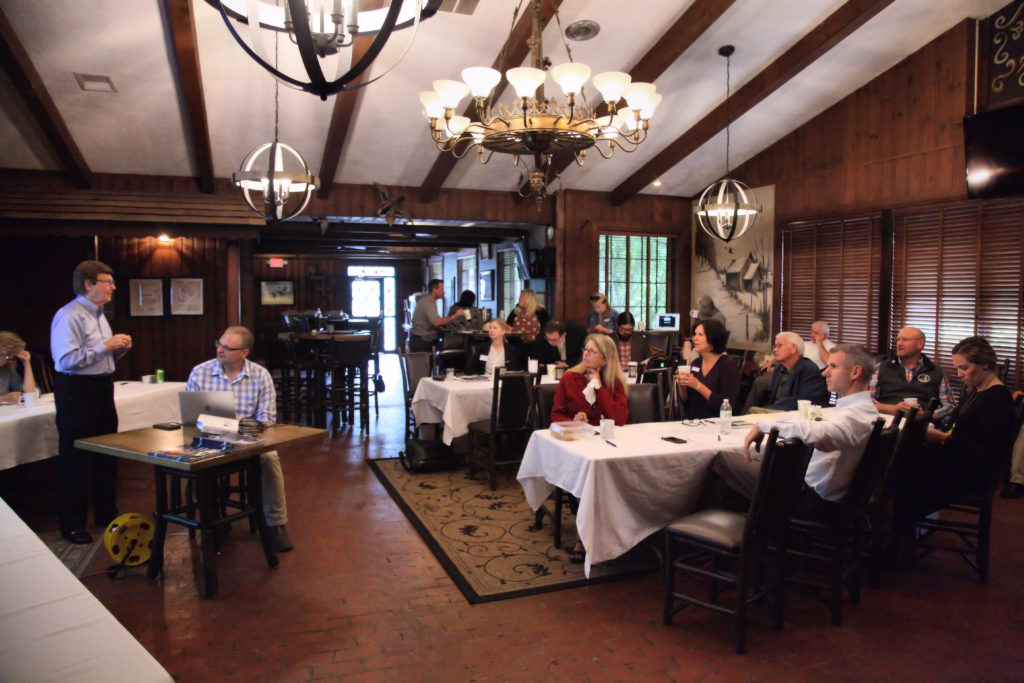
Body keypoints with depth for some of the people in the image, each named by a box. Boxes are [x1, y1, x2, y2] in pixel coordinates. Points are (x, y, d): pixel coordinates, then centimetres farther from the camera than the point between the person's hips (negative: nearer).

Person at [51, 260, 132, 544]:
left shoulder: (98, 315, 14)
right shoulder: (69, 316, -16)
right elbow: (66, 360, -25)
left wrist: (120, 347, 3)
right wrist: (106, 345, -22)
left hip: (102, 388, 9)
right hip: (77, 391, -9)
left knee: (106, 455, 16)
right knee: (75, 459, 0)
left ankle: (106, 513, 30)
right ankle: (72, 524, 12)